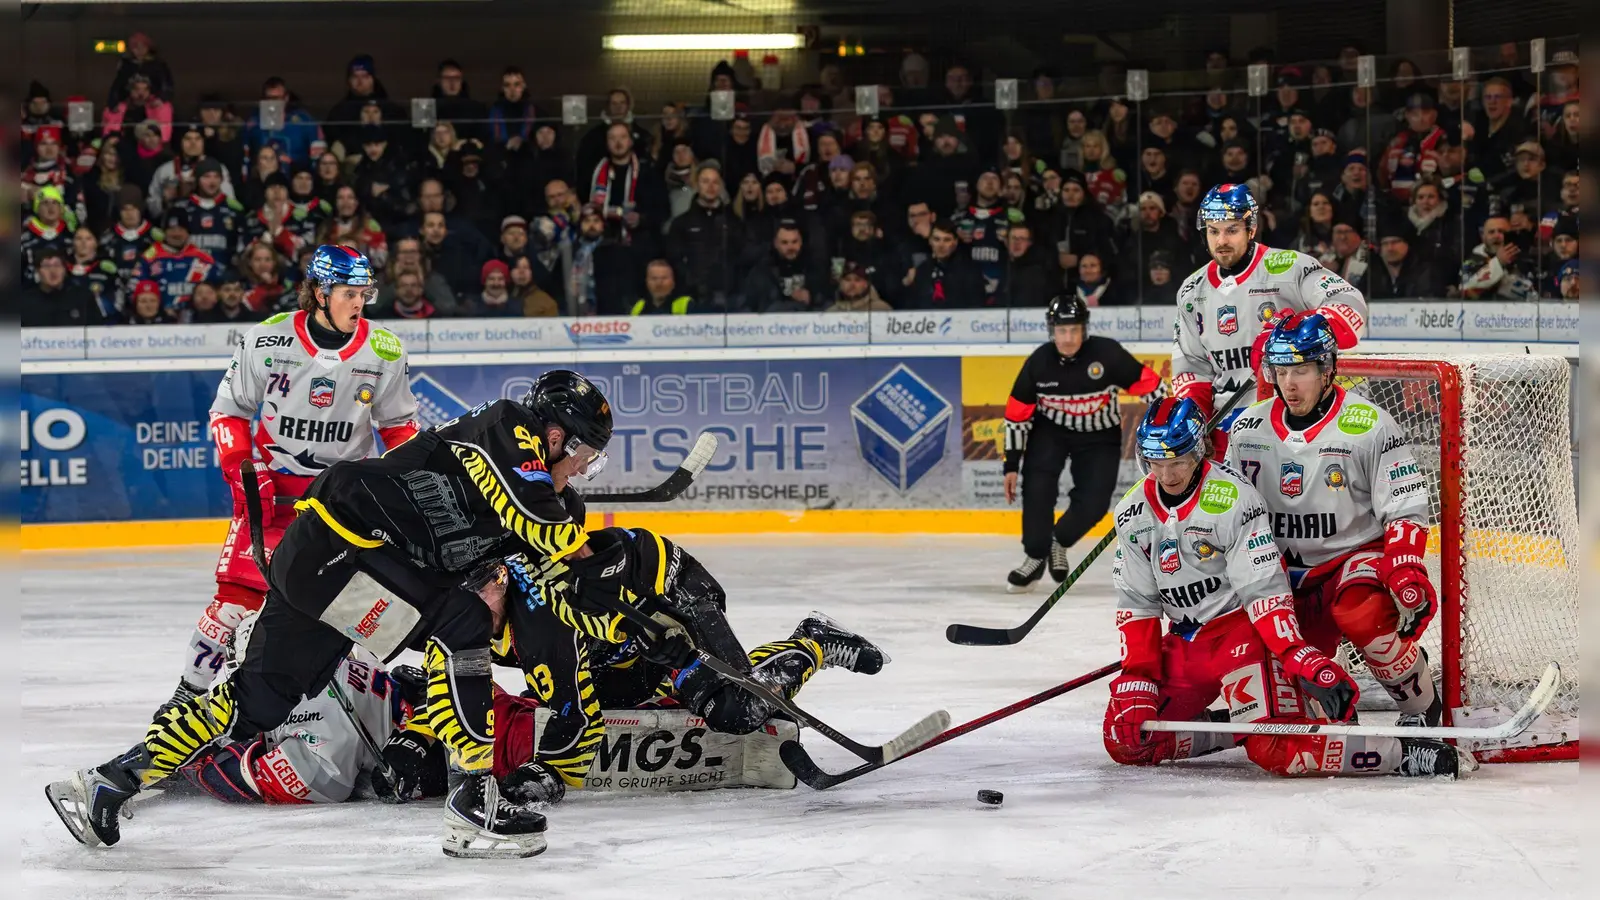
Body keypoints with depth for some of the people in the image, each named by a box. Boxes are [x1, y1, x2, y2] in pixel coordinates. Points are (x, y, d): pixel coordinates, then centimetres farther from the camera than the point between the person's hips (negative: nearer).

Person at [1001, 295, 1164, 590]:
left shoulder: (1108, 354, -23)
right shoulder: (1039, 362, -17)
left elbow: (1148, 384, -16)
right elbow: (1017, 416, -8)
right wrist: (1012, 465, -8)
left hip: (1099, 436, 0)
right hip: (1050, 430, 0)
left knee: (1093, 504, -12)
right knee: (1038, 487, -22)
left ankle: (1058, 542, 18)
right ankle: (1035, 555, -5)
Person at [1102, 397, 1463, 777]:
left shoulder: (1234, 498, -17)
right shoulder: (1133, 513, 2)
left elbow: (1265, 590, -20)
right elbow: (1137, 607, 7)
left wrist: (1300, 658, -31)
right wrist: (1136, 681, -1)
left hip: (1246, 630, -7)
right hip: (1185, 641, 7)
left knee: (1277, 750, -27)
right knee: (1126, 739, -4)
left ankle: (1405, 753, -19)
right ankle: (1234, 728, 12)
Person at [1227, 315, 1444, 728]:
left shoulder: (1368, 426, -11)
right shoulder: (1248, 428, 3)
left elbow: (1405, 510, -11)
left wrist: (1405, 573, -26)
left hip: (1358, 556, -5)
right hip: (1287, 573, 5)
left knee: (1361, 615, -37)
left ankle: (1421, 706, -14)